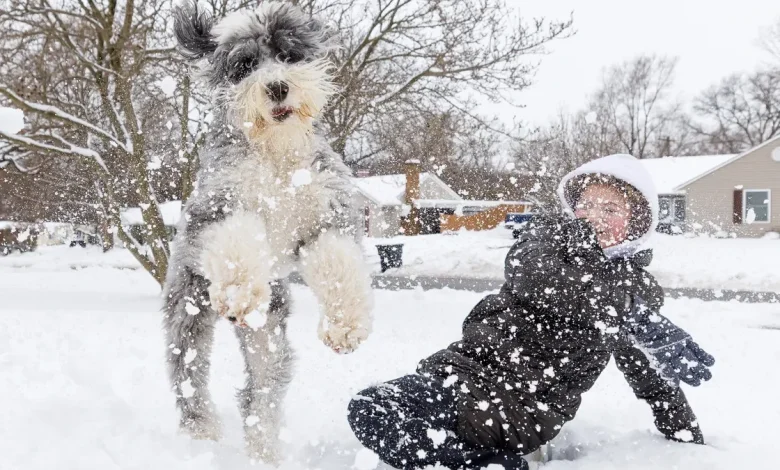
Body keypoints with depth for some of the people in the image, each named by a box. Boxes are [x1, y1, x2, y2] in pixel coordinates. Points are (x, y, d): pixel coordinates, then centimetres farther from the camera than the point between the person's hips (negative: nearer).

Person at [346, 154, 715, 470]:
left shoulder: (638, 287, 7)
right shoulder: (551, 233, 6)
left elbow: (653, 377, 19)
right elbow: (527, 274, -19)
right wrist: (626, 317, -27)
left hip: (527, 412, -4)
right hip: (473, 365, 4)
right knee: (368, 408, -20)